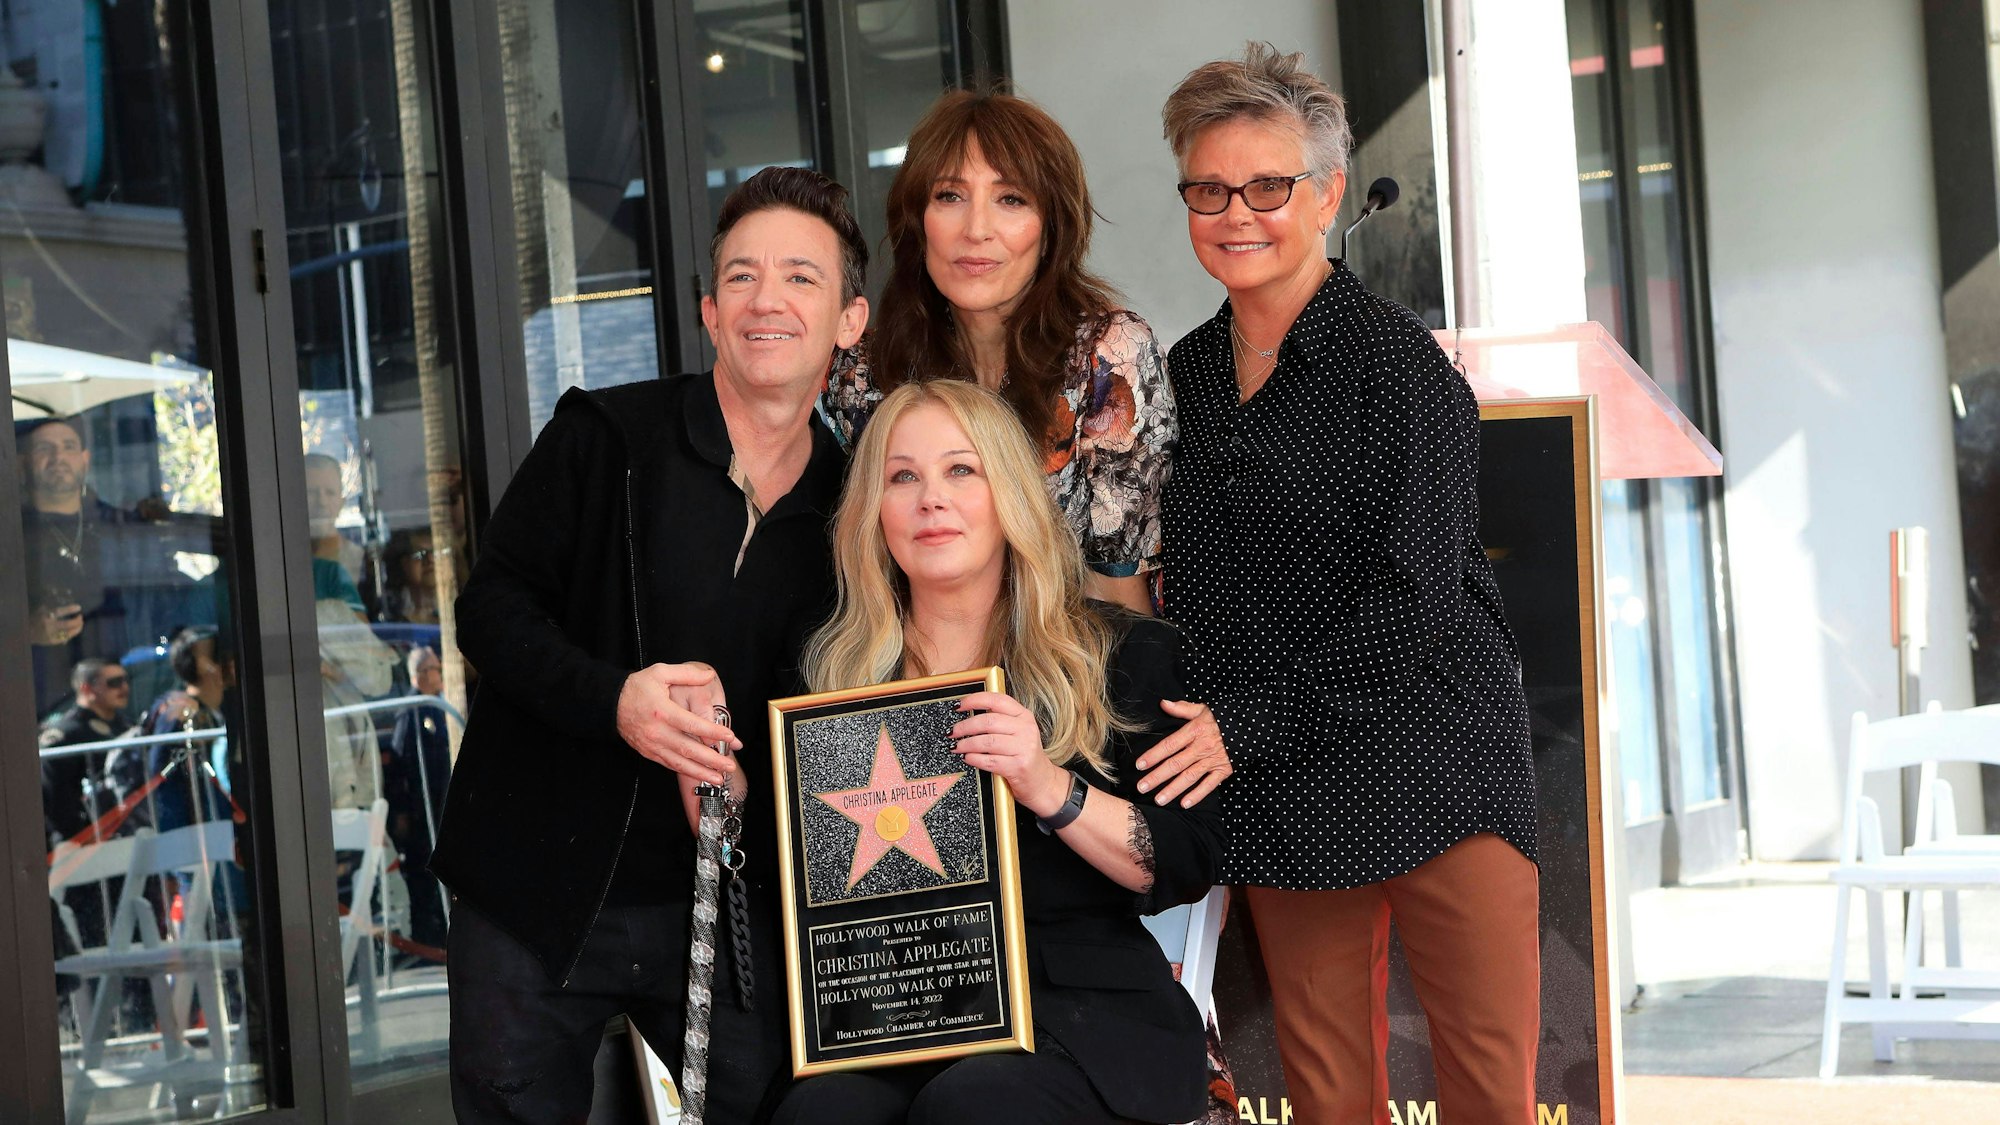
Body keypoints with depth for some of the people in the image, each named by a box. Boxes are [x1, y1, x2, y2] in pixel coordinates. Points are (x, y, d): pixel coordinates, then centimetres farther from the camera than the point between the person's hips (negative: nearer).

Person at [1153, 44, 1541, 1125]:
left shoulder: (1398, 362, -8)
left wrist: (1248, 721, -16)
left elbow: (1413, 598, -14)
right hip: (1280, 782, 5)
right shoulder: (1185, 373, 11)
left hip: (1433, 752, -5)